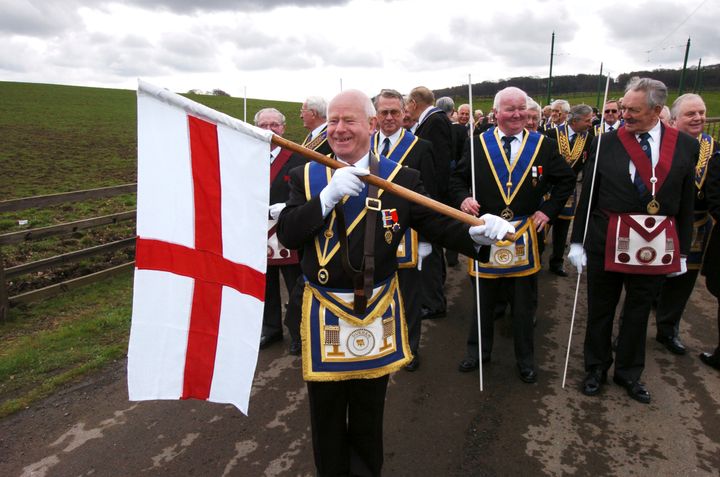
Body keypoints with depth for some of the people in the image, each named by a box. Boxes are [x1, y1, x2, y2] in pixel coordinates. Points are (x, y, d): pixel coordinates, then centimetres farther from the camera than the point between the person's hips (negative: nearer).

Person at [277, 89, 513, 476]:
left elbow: (438, 223, -6)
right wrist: (328, 197, -24)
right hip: (324, 313, 1)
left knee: (369, 413, 20)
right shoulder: (306, 177, -1)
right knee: (326, 413, 18)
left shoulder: (400, 179, -5)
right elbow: (287, 234, -11)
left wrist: (478, 231, -26)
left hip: (376, 312, 0)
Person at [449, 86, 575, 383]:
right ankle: (478, 351, 30)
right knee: (483, 299, 12)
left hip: (525, 234, 1)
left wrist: (549, 210, 0)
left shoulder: (542, 145, 2)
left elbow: (566, 180, 11)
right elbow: (458, 178, 7)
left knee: (523, 302, 11)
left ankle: (525, 359, 28)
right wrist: (462, 199, -13)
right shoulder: (478, 143, 0)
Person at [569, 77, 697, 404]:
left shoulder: (686, 145, -1)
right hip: (607, 240, -1)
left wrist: (682, 250, 5)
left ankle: (629, 372, 35)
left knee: (639, 311, 16)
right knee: (600, 309, 12)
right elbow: (587, 196, -2)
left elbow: (686, 202, 4)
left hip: (656, 244, 2)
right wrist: (577, 241, -3)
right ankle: (596, 368, 32)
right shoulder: (606, 142, -5)